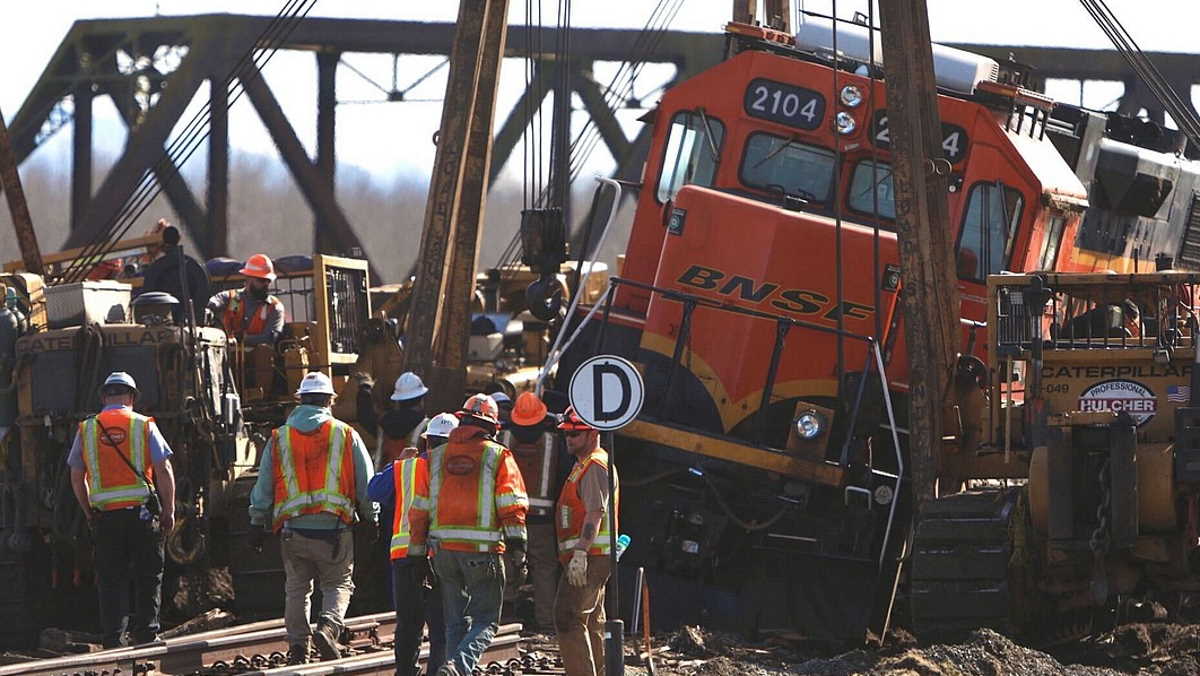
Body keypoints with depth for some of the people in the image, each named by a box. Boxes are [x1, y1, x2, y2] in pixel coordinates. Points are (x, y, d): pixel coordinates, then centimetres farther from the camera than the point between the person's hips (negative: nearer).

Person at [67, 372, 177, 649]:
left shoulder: (86, 429, 7)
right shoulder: (144, 426, 1)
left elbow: (77, 477, 8)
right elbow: (163, 470, -4)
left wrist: (89, 513, 16)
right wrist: (169, 511, 2)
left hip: (104, 513, 2)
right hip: (142, 511, -2)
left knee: (110, 579, 6)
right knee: (147, 576, 5)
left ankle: (112, 638, 2)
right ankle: (146, 632, -1)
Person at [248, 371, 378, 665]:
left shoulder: (279, 438, 7)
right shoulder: (346, 435, 2)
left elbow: (263, 486, 9)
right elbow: (366, 484, 6)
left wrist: (257, 523, 14)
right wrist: (371, 519, 16)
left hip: (293, 528, 2)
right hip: (334, 529, -2)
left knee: (297, 588, 13)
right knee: (339, 585, 8)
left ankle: (298, 644, 8)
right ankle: (328, 627, -16)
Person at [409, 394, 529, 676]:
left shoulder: (437, 457, 11)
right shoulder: (498, 456, 0)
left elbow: (419, 509, 10)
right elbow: (512, 504, -9)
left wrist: (416, 553, 15)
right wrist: (518, 547, -10)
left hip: (443, 547, 4)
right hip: (483, 550, -4)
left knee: (456, 621, 15)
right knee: (486, 621, 1)